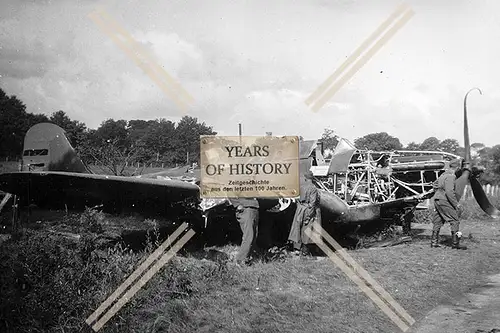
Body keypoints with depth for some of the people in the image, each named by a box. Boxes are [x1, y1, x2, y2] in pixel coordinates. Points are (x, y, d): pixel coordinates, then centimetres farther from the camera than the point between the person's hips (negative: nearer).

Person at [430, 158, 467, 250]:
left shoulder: (444, 174, 13)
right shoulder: (450, 176, -17)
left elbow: (435, 184, 27)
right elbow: (449, 192, -23)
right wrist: (456, 204, -17)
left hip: (437, 200, 10)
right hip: (445, 201, -9)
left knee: (438, 221, 14)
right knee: (455, 221, -2)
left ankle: (434, 242, 16)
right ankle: (455, 243, -2)